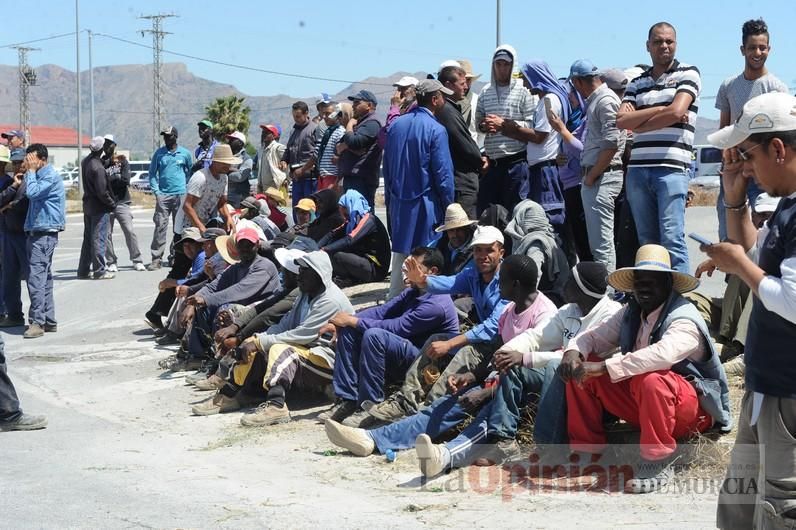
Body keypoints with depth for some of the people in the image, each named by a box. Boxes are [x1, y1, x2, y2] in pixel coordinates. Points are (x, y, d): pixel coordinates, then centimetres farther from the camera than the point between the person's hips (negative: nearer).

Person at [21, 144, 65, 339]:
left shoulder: (51, 176, -12)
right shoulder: (40, 175, 17)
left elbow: (33, 192, -24)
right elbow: (30, 194, 18)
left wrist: (31, 171, -14)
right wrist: (21, 183, 5)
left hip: (44, 233, -10)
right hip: (38, 231, 10)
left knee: (36, 278, -13)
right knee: (44, 278, 12)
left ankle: (37, 321, -13)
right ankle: (48, 320, 17)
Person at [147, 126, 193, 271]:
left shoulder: (185, 153, 6)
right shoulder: (159, 153, 5)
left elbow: (191, 172, 17)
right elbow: (152, 173, 8)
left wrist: (187, 188, 7)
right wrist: (156, 191, -3)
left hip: (181, 194, 1)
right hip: (163, 195, -1)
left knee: (179, 227, 5)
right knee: (160, 226, -8)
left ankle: (175, 256, 14)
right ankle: (156, 259, -8)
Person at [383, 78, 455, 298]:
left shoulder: (396, 125, 7)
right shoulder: (435, 130, -12)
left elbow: (387, 166, 13)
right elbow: (443, 174, -12)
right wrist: (448, 206, -3)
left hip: (399, 204, 6)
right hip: (424, 203, -6)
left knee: (399, 255, 13)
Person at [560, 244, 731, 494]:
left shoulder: (684, 320, -21)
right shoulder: (631, 314, 5)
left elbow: (661, 354, -40)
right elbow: (595, 336, 7)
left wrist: (603, 367, -40)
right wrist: (574, 352, -19)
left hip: (693, 410, -7)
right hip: (640, 402, 7)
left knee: (651, 379, -39)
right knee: (580, 370, -5)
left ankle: (657, 465, -26)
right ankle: (586, 450, -1)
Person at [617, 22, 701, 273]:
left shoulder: (688, 73, 5)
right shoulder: (637, 83, 17)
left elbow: (676, 112, -10)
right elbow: (621, 121, 3)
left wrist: (638, 123, 1)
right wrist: (660, 110, -6)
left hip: (671, 167, -5)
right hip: (637, 168, 5)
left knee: (672, 239, -11)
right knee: (646, 240, 8)